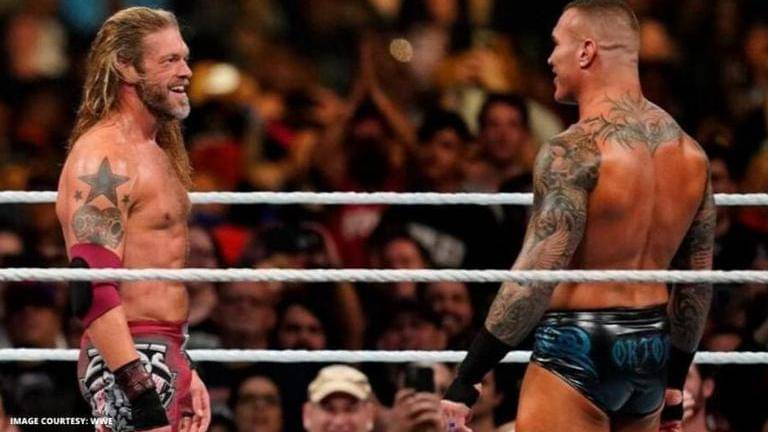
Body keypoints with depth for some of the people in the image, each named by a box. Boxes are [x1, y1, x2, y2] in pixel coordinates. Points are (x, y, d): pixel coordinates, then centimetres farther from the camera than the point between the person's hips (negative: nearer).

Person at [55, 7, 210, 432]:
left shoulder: (157, 151, 17)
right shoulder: (103, 158, -14)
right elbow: (91, 292, -23)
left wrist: (185, 374, 25)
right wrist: (141, 395, -27)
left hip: (164, 355, 10)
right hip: (127, 363, -10)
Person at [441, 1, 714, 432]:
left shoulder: (574, 152, -15)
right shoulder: (690, 153, 9)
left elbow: (535, 279, -20)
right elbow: (697, 285, 14)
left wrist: (465, 381, -17)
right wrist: (674, 384, 24)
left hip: (577, 349, -8)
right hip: (652, 350, 8)